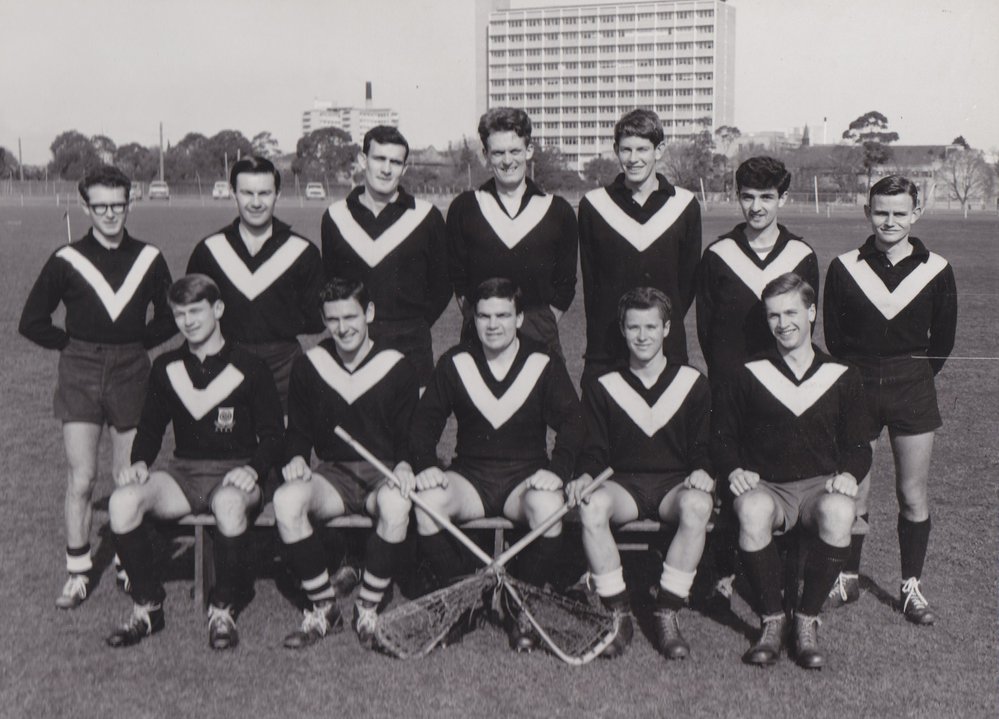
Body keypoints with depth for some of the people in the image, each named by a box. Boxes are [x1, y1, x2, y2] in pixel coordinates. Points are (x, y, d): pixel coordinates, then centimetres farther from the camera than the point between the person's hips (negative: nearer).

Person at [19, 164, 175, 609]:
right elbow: (31, 322, 4)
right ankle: (77, 574, 7)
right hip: (80, 375, -1)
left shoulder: (149, 259, 3)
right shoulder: (66, 260, -2)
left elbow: (169, 319, 14)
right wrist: (72, 344, 0)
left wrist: (137, 344, 4)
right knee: (81, 480, -4)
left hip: (131, 372, 1)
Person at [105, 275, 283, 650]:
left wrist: (252, 469, -19)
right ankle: (147, 607, -10)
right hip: (183, 471, 4)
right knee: (122, 500, -27)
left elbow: (272, 436, 0)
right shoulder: (166, 368, 11)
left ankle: (223, 609, -18)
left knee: (229, 504, -41)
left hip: (234, 473, -4)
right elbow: (150, 428, 17)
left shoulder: (249, 368, 0)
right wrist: (139, 463, -3)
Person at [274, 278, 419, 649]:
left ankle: (368, 608, -16)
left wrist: (404, 465, -18)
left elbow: (411, 435, 4)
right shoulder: (308, 367, 6)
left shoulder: (397, 368, 0)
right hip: (332, 473, 2)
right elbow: (298, 430, 13)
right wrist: (296, 457, -9)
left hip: (383, 472, -2)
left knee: (395, 504, -39)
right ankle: (322, 606, -13)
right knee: (286, 500, -31)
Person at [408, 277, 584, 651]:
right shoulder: (454, 363, 5)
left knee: (548, 506, -36)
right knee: (426, 502, -30)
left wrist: (557, 469, -21)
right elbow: (424, 421, 5)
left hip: (526, 476, -1)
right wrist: (424, 464, -15)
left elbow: (572, 422, -2)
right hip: (469, 476, 1)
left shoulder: (544, 364, 2)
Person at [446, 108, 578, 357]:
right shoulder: (463, 208, 6)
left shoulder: (558, 212, 6)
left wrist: (544, 325, 3)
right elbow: (456, 277, 8)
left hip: (539, 337, 0)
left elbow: (565, 284, 10)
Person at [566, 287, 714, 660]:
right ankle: (619, 613, -21)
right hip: (622, 482, 0)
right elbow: (594, 448, 9)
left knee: (698, 505, -37)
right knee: (591, 506, -35)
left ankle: (666, 614, -24)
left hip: (675, 482, 0)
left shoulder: (692, 383, 13)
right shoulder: (603, 388, 14)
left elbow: (702, 444, 9)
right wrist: (586, 474, -14)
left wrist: (701, 470, -13)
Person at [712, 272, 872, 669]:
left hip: (821, 485, 1)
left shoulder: (842, 376, 10)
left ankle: (808, 620, -18)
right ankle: (771, 619, -19)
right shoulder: (748, 376, 7)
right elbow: (721, 437, 12)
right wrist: (734, 470, -8)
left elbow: (859, 446, 14)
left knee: (839, 511, -36)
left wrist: (848, 474, -7)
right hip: (765, 486, 0)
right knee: (752, 510, -38)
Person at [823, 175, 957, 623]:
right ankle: (848, 578, 22)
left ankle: (912, 588, 17)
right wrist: (856, 378, 3)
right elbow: (833, 335, 5)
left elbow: (943, 338, 8)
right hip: (857, 388, 0)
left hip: (912, 390, 0)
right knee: (852, 493, 4)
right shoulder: (845, 268, -1)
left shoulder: (936, 271, -1)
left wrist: (916, 377, 7)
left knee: (914, 496, 4)